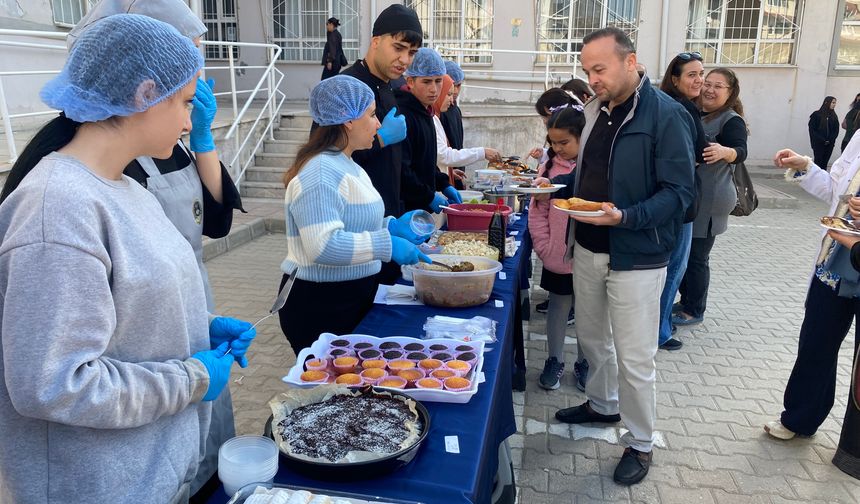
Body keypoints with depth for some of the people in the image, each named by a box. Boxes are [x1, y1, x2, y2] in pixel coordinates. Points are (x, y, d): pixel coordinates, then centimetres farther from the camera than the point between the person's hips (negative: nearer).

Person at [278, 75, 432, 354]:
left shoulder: (345, 164, 12)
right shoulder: (320, 173, -20)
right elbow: (323, 245, -30)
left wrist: (391, 226, 7)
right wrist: (387, 245, -27)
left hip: (352, 300, 10)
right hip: (319, 307, -9)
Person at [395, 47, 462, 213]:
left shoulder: (425, 113, 14)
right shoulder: (402, 115, -19)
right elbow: (400, 170, -24)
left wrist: (444, 185, 13)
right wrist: (429, 196, -18)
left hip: (424, 208, 9)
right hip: (405, 210, -9)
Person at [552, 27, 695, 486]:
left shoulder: (667, 115, -15)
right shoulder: (595, 110, 7)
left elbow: (678, 193, -18)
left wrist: (625, 217, -30)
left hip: (636, 258, -7)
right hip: (588, 250, 7)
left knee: (634, 360, 3)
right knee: (592, 339, 21)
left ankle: (640, 444, 23)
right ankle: (601, 404, 44)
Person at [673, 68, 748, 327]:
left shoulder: (732, 120, -11)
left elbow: (741, 152, -25)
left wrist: (724, 152, -45)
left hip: (709, 200, -8)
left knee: (697, 256, -2)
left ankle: (694, 310, 12)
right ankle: (686, 301, 30)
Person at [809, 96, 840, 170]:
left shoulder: (834, 116, 12)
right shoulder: (816, 114, 0)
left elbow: (836, 131, 9)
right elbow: (812, 129, -4)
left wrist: (830, 140, -9)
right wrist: (822, 140, -11)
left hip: (829, 144, 3)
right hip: (818, 144, -3)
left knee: (824, 163, 0)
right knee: (818, 162, -9)